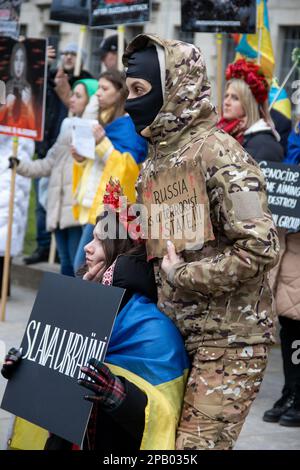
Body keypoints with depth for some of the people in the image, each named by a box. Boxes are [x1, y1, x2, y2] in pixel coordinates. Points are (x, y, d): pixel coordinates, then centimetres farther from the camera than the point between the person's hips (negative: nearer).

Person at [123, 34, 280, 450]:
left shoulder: (217, 153, -15)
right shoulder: (154, 161, 11)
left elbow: (261, 248, -22)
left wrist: (182, 276, -15)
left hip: (229, 338, -8)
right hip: (176, 331, 8)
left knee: (198, 445, -9)